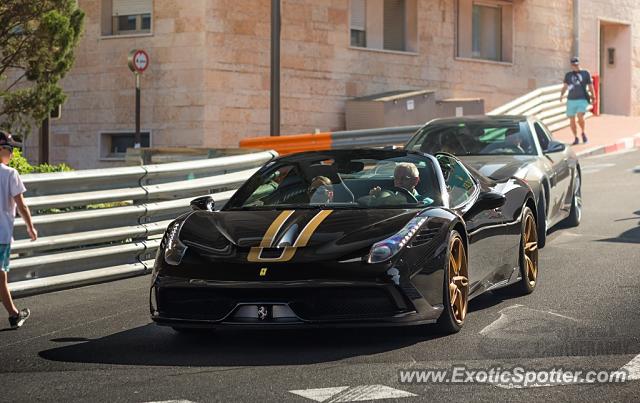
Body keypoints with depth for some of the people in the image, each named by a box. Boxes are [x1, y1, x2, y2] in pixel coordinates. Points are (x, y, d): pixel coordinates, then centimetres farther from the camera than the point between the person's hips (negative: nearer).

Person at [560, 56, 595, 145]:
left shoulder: (585, 73, 9)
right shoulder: (568, 75, 12)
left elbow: (590, 86, 13)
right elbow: (565, 86, 3)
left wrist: (593, 97, 7)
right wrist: (562, 94, -14)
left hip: (582, 100, -3)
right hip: (571, 100, 3)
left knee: (580, 117, -22)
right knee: (572, 120, 3)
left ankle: (583, 133, 3)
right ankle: (576, 138, 19)